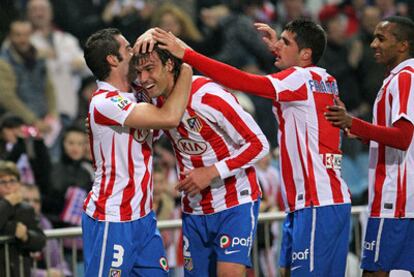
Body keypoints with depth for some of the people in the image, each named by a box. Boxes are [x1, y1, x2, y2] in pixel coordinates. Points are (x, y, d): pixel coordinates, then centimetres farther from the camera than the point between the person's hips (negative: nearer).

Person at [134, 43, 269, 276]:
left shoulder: (209, 96, -20)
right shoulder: (158, 102, 0)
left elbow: (259, 144, -17)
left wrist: (212, 172, -22)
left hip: (235, 204, -7)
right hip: (194, 211, 7)